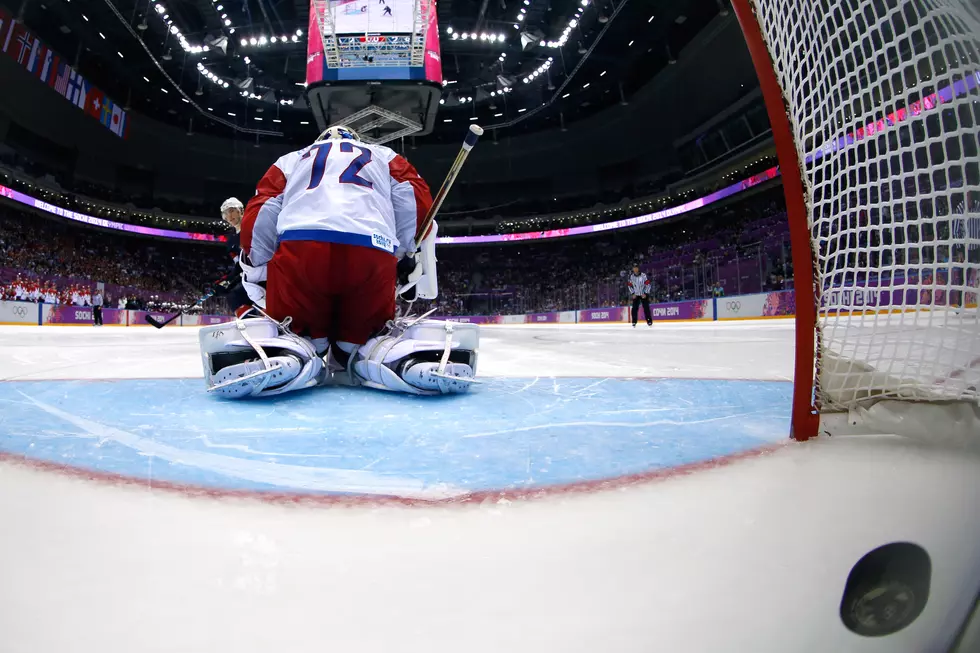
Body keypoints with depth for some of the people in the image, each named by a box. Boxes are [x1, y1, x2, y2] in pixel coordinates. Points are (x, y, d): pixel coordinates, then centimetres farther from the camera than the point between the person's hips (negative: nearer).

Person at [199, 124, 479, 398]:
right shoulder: (385, 156, 34)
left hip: (299, 248, 0)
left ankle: (265, 354, -14)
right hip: (374, 254, 0)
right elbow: (416, 201, 15)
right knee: (371, 333, 20)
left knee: (289, 329, 20)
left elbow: (259, 214, 20)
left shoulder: (290, 160, 34)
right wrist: (412, 263, 18)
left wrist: (257, 274, 25)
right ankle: (413, 354, -12)